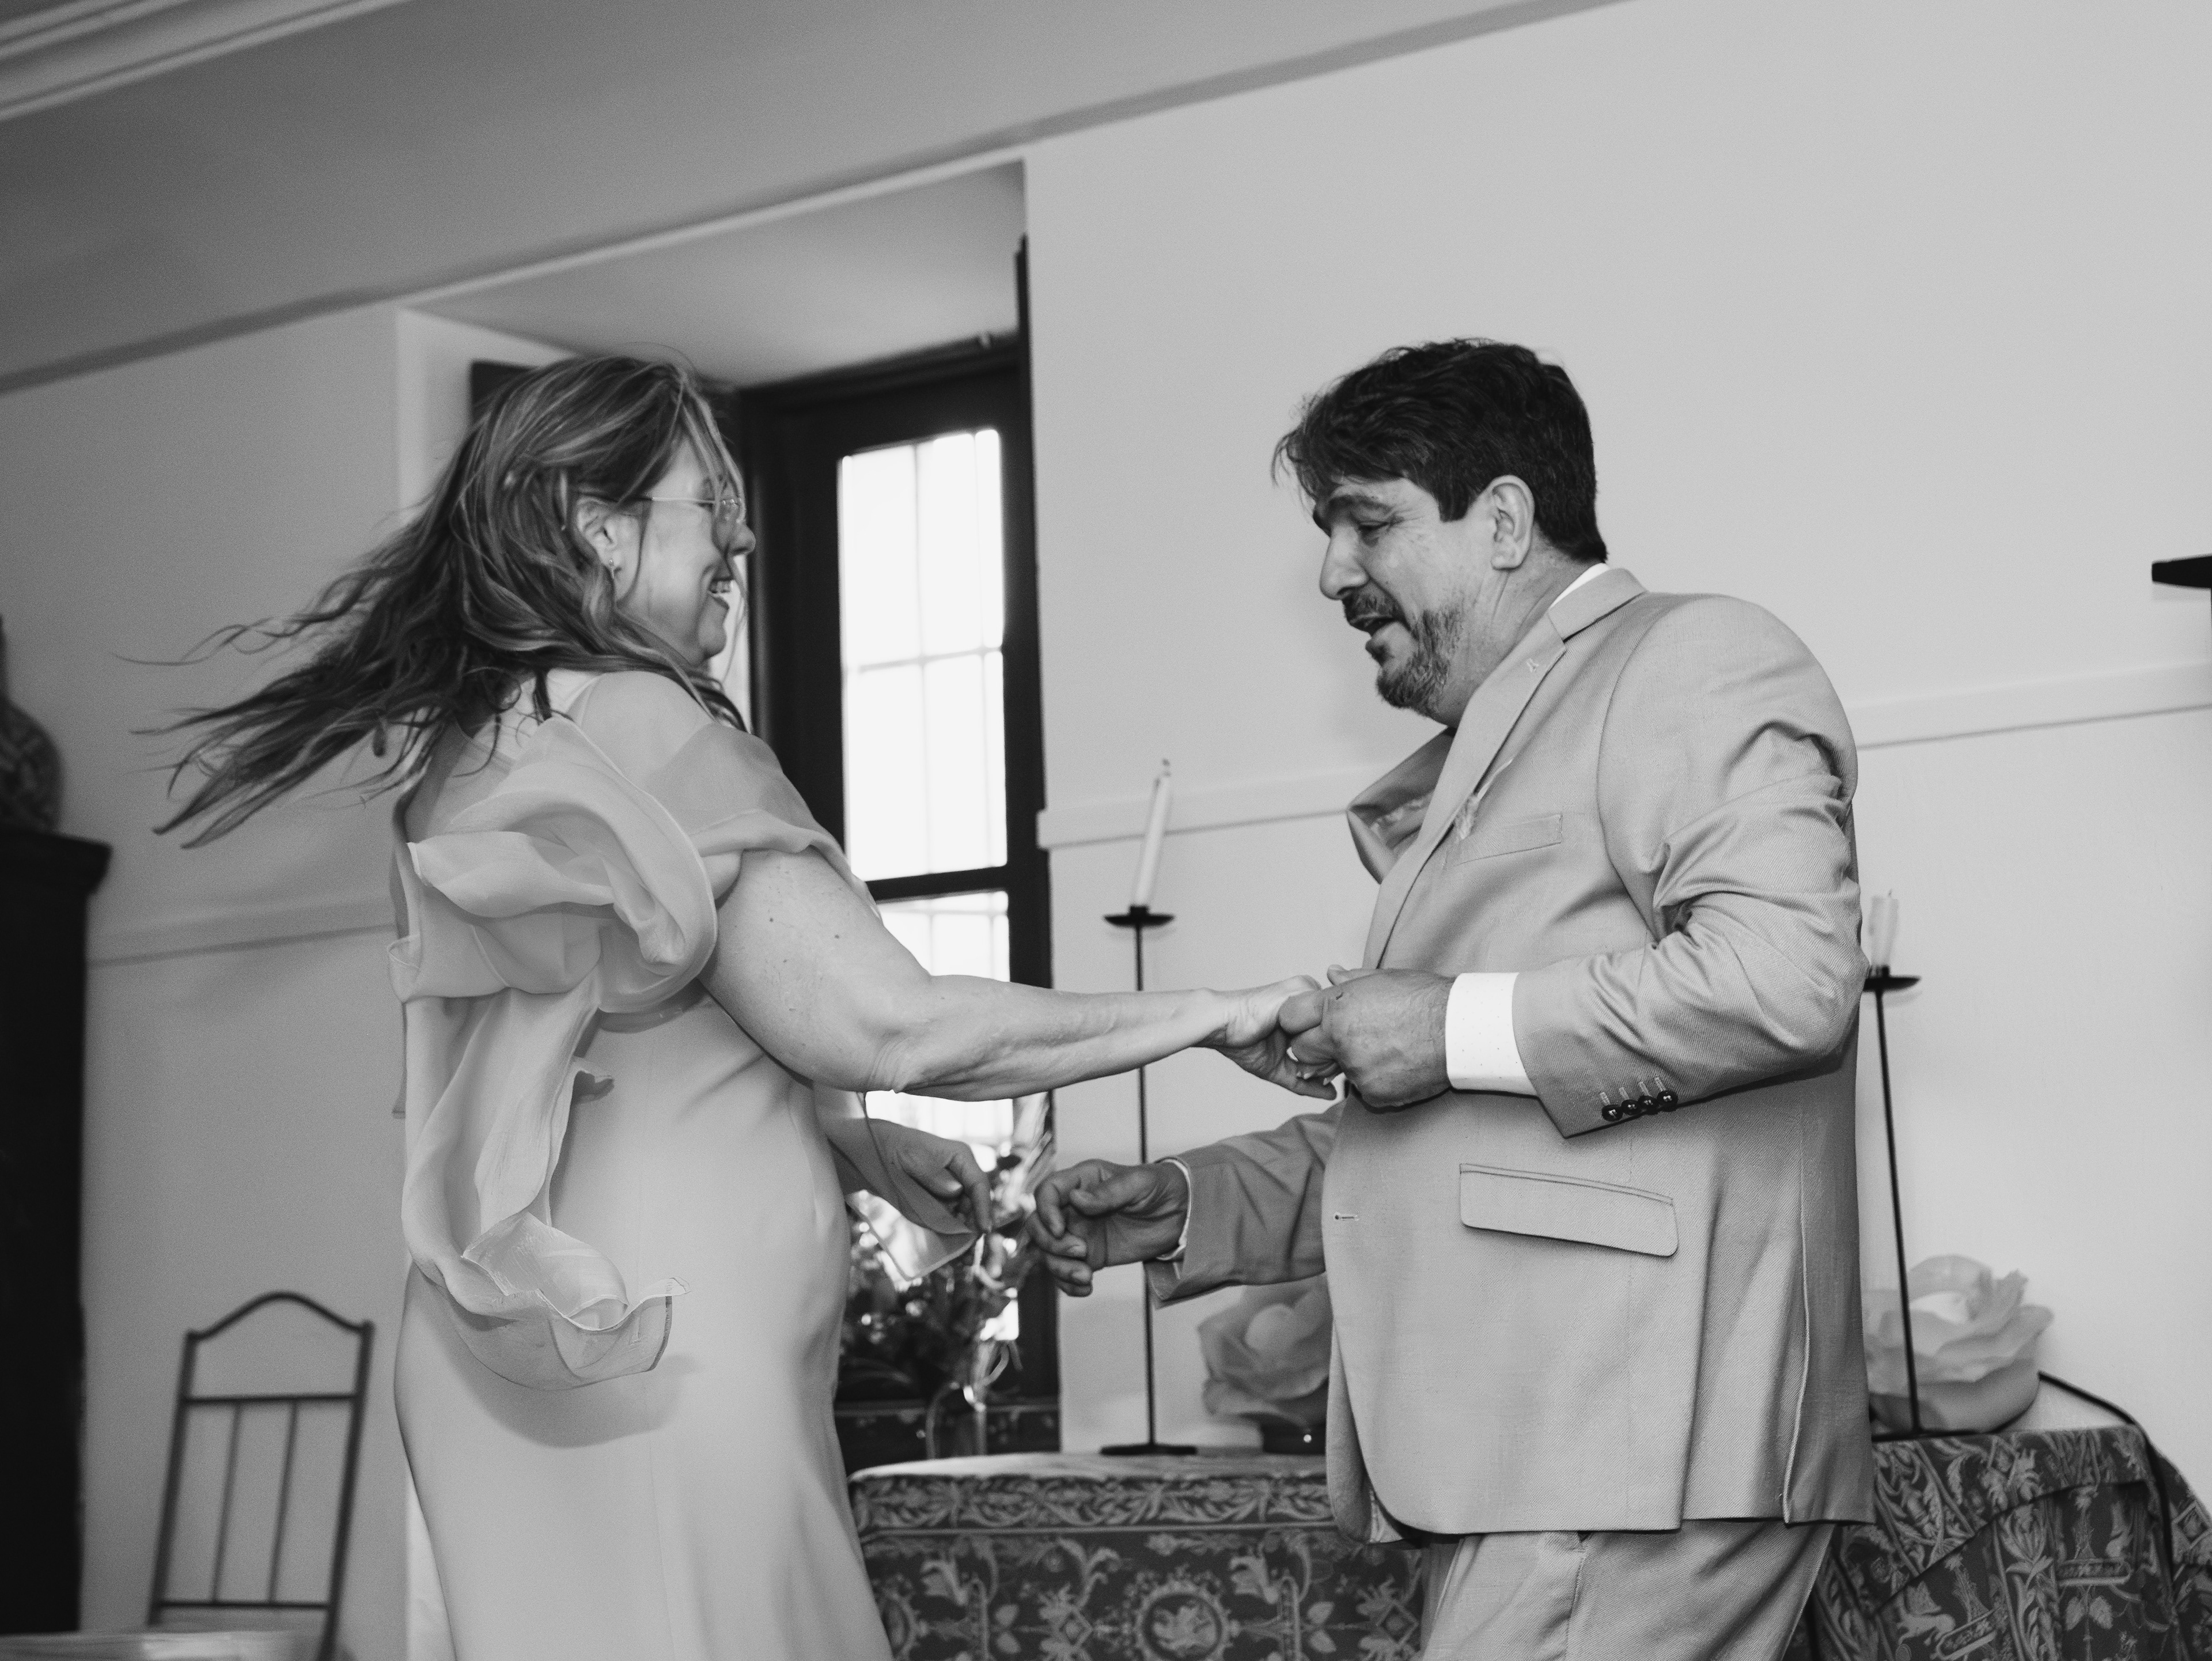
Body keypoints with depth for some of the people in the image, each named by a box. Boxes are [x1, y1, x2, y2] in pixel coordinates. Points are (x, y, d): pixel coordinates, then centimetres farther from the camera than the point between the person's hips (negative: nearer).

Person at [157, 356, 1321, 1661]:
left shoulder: (475, 744, 13)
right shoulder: (639, 724, -14)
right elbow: (878, 1021, -17)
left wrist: (854, 1144, 18)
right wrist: (1207, 1013, -7)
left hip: (545, 1340, 9)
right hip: (666, 1347, -9)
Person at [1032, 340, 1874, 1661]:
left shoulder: (1695, 660, -2)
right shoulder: (1466, 770, 25)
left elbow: (1784, 974, -19)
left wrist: (1460, 1029, -13)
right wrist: (1190, 1207, 15)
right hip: (1514, 1452, 8)